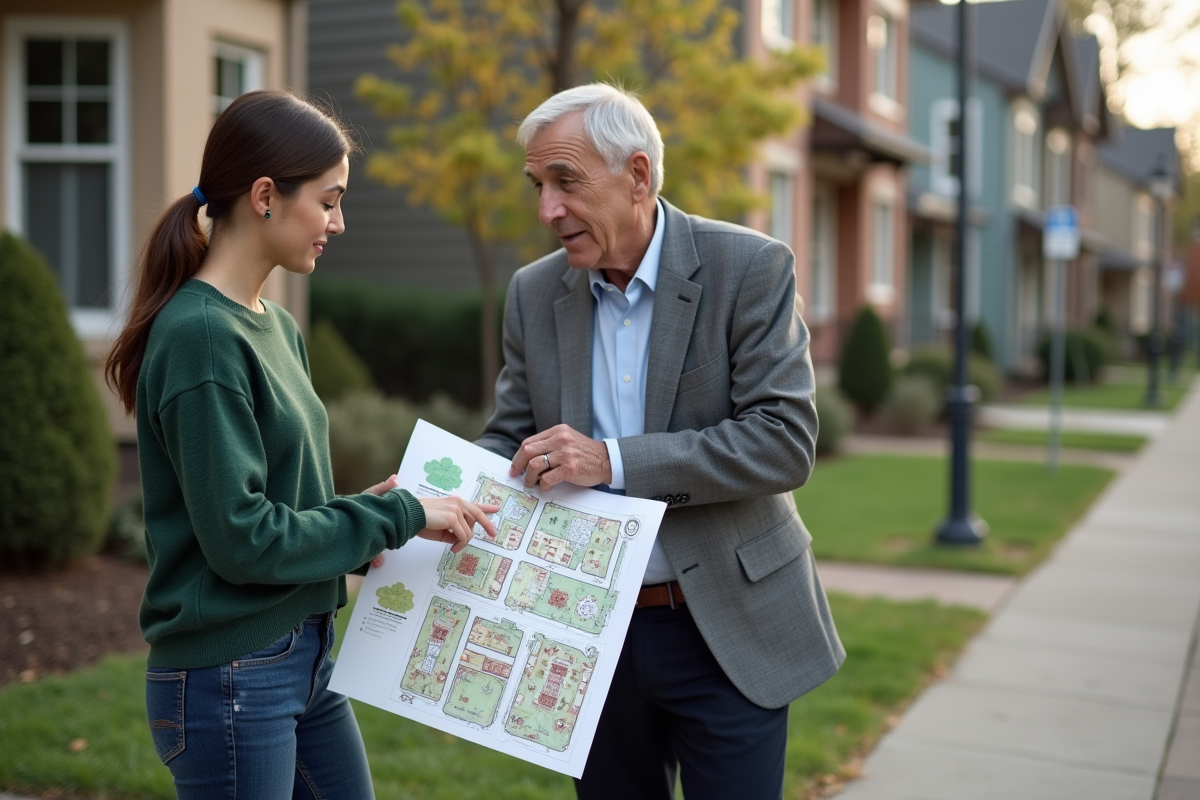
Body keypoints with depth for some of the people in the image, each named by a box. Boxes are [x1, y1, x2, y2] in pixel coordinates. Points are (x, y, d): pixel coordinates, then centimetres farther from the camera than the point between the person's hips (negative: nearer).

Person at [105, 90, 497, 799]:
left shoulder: (276, 327, 9)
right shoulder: (199, 335, -18)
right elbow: (239, 537, -20)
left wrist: (360, 506, -3)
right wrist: (396, 516, -13)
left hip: (305, 655, 8)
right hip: (230, 678, -8)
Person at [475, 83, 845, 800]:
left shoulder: (751, 269, -11)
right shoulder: (535, 293, 3)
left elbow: (786, 440, -18)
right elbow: (509, 436, 9)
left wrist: (615, 460, -25)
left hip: (726, 632, -4)